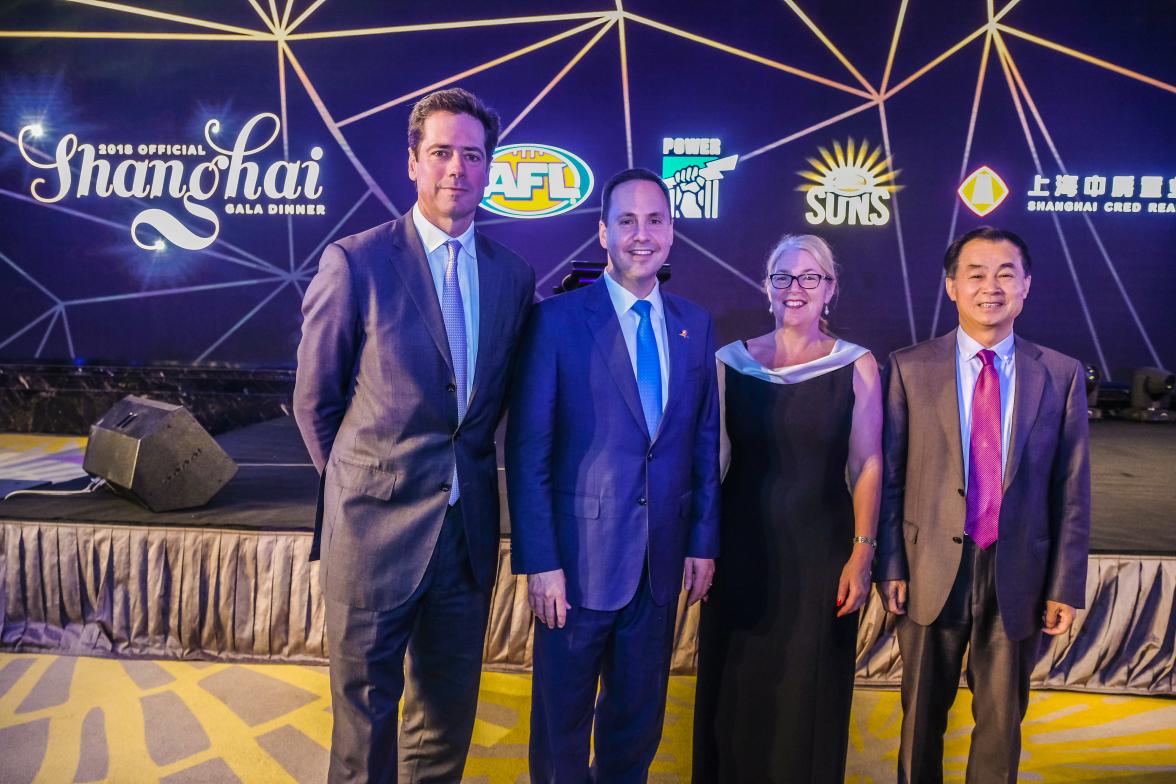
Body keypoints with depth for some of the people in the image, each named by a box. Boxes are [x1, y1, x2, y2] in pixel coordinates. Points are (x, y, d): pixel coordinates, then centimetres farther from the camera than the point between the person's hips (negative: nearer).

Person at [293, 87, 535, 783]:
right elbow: (314, 400, -1)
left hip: (469, 530, 4)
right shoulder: (355, 263, -9)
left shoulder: (515, 276, 3)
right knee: (365, 711, 13)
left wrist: (464, 471, 8)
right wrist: (358, 481, 5)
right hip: (376, 525, -3)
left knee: (450, 713, 19)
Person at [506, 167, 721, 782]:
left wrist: (704, 540, 6)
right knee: (563, 716, 14)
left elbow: (704, 441, 9)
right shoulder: (557, 319, -9)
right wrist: (539, 562, -13)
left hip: (663, 560, 4)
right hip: (580, 554, -4)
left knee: (639, 716, 20)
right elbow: (528, 450, -10)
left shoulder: (695, 325, 5)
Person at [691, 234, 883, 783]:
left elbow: (866, 465, -2)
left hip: (821, 552, -1)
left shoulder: (856, 366, -1)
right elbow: (711, 457, 5)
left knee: (808, 695, 10)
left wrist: (862, 553, -8)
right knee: (733, 693, 13)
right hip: (741, 551, 2)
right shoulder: (731, 361, 2)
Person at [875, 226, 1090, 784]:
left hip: (1017, 576, 1)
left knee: (1002, 721, 15)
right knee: (922, 714, 16)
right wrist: (890, 567, -4)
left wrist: (1066, 585, 0)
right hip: (932, 571, -1)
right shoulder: (909, 368, -4)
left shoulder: (1062, 375, 0)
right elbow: (889, 477, -2)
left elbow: (1072, 488, 1)